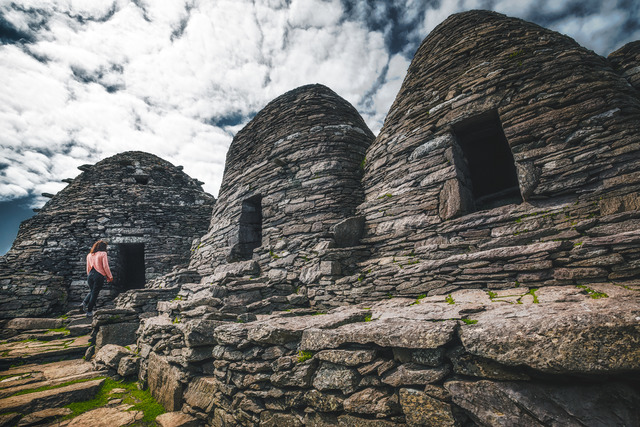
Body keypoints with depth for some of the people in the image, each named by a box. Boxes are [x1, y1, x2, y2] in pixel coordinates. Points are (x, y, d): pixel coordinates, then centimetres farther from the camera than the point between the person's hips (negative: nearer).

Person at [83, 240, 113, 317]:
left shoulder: (89, 255, 11)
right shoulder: (103, 254, -6)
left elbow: (88, 267, 16)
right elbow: (105, 266, -10)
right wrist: (110, 276, -2)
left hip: (90, 275, 5)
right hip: (99, 276, -5)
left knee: (91, 291, 23)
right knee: (95, 293, 4)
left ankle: (85, 302, 1)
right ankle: (89, 311, 10)